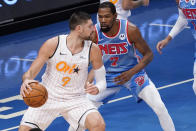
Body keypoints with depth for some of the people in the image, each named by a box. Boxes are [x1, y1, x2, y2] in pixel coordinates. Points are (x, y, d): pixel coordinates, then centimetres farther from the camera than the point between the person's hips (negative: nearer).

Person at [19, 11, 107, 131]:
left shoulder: (93, 50, -8)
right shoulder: (53, 44, -14)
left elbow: (102, 81, 1)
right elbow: (30, 73, -9)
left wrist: (97, 89, -23)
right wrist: (26, 81, -33)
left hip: (76, 99, 1)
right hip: (48, 97, 0)